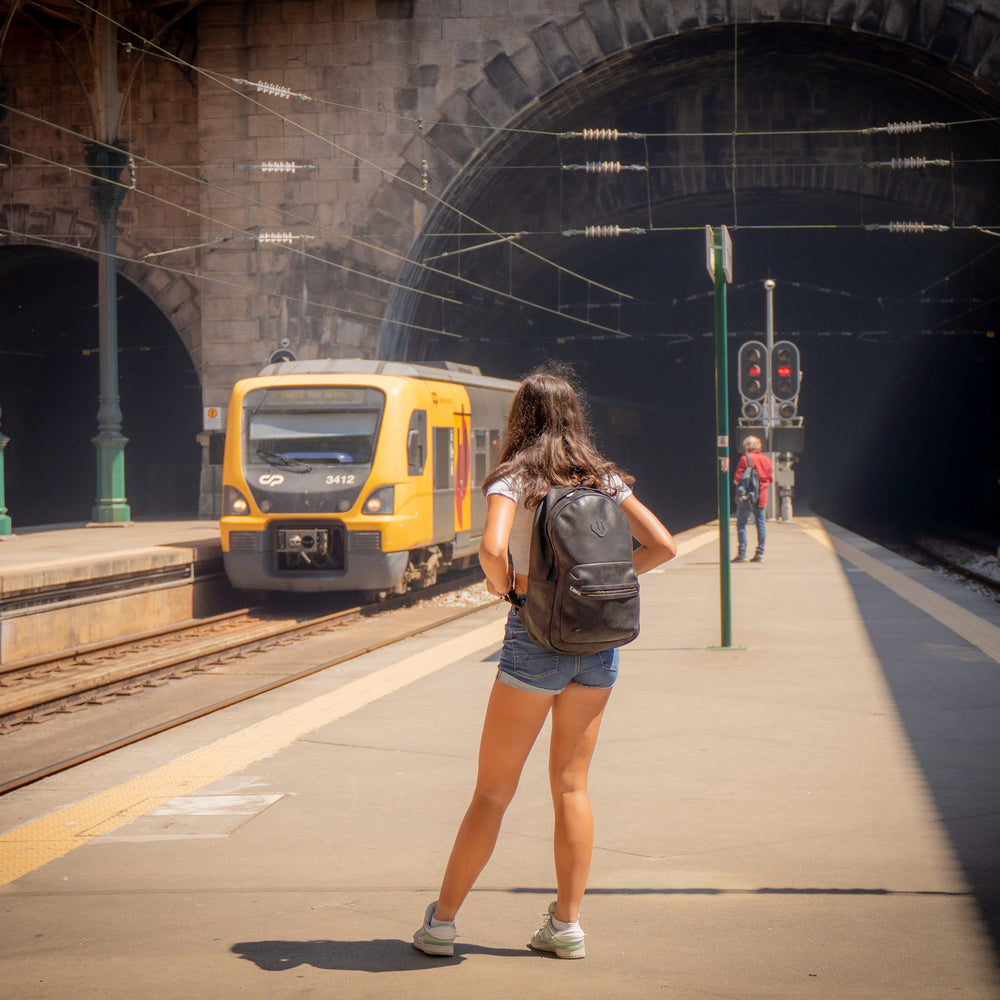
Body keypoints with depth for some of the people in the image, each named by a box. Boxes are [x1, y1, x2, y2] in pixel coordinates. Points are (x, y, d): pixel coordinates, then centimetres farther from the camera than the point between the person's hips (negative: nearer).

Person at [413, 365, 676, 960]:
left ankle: (442, 922, 11)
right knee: (571, 785, 12)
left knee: (493, 791, 3)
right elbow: (663, 545, 4)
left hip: (536, 636, -4)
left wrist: (500, 584, -3)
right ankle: (568, 924, 12)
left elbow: (493, 550, -23)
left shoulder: (514, 479, -6)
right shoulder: (603, 479, 7)